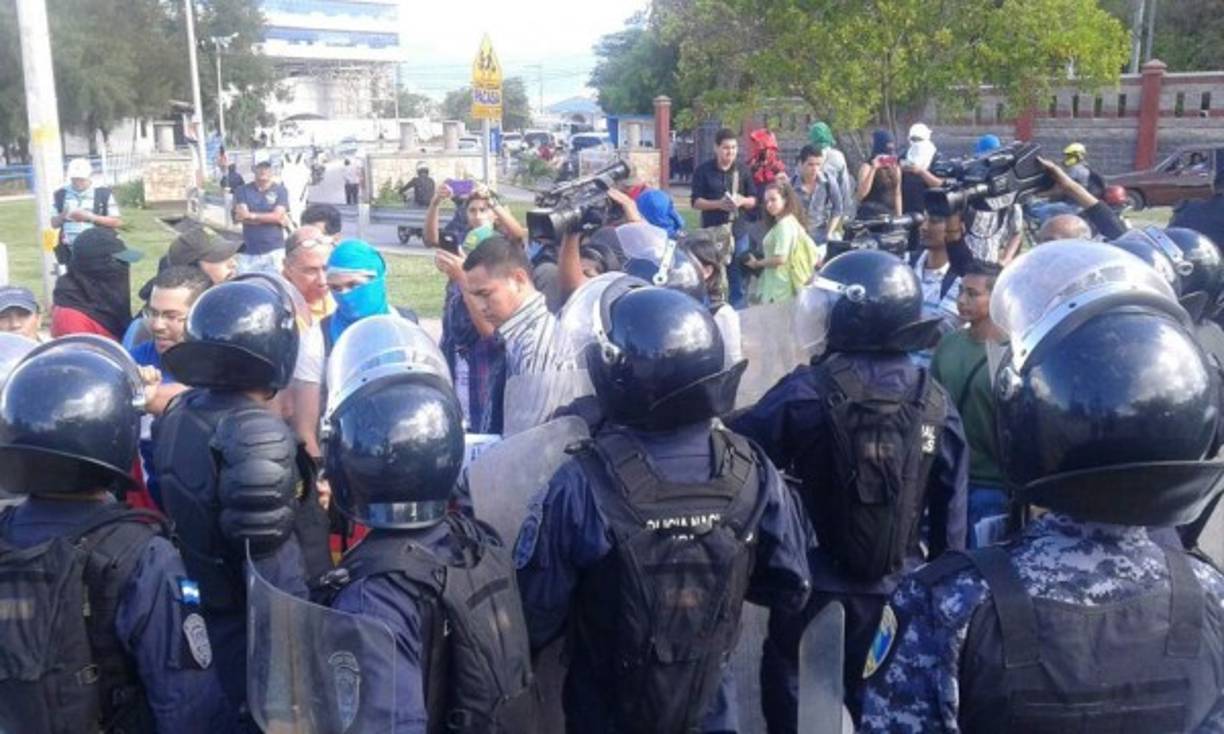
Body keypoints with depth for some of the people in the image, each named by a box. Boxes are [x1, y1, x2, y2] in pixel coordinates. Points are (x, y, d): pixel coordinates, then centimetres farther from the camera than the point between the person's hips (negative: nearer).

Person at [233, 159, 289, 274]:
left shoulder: (280, 190, 4)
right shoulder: (242, 190, 6)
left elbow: (277, 216, -7)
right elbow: (240, 217, -6)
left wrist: (252, 215, -9)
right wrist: (270, 218, -8)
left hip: (274, 250, -1)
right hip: (248, 252, 1)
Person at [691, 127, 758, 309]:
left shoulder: (743, 170, 6)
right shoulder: (703, 170, -3)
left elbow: (753, 200, 10)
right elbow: (696, 202, -4)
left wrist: (742, 201, -13)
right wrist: (718, 204, -20)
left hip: (739, 232, 2)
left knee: (739, 282, 6)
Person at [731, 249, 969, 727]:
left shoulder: (807, 393, -19)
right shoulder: (936, 402, -4)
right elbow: (950, 508, 1)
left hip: (817, 585, -4)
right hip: (901, 589, 5)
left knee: (792, 700, 14)